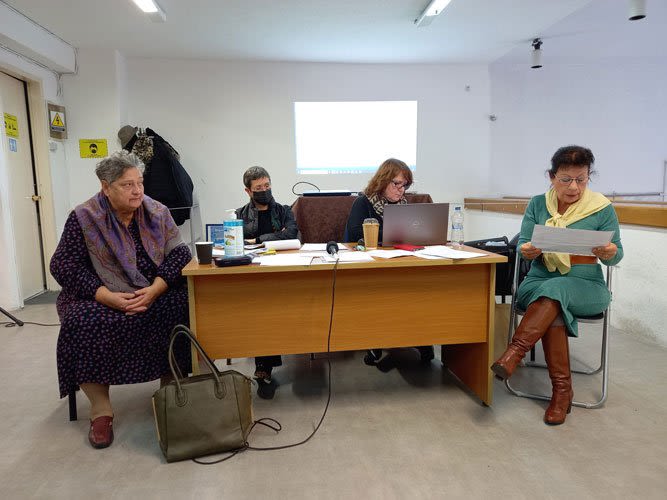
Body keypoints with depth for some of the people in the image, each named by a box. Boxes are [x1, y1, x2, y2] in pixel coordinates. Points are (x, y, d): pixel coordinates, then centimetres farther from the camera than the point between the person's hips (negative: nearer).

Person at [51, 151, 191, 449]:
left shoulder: (158, 213, 4)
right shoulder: (83, 218, -2)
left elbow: (178, 254, -3)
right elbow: (63, 266, -6)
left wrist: (154, 290, -21)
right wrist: (109, 296, -20)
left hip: (156, 294, 1)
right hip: (102, 299, -1)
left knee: (184, 306, -27)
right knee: (83, 323, -30)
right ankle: (100, 410, -15)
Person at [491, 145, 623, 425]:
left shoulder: (602, 208, 0)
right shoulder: (538, 204, 5)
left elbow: (616, 255, 1)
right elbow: (523, 243, 3)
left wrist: (610, 252, -24)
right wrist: (527, 251, -22)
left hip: (585, 286, -1)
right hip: (538, 281, 1)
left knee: (554, 290, -35)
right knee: (553, 310, -32)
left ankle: (514, 354, -36)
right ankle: (562, 390, -22)